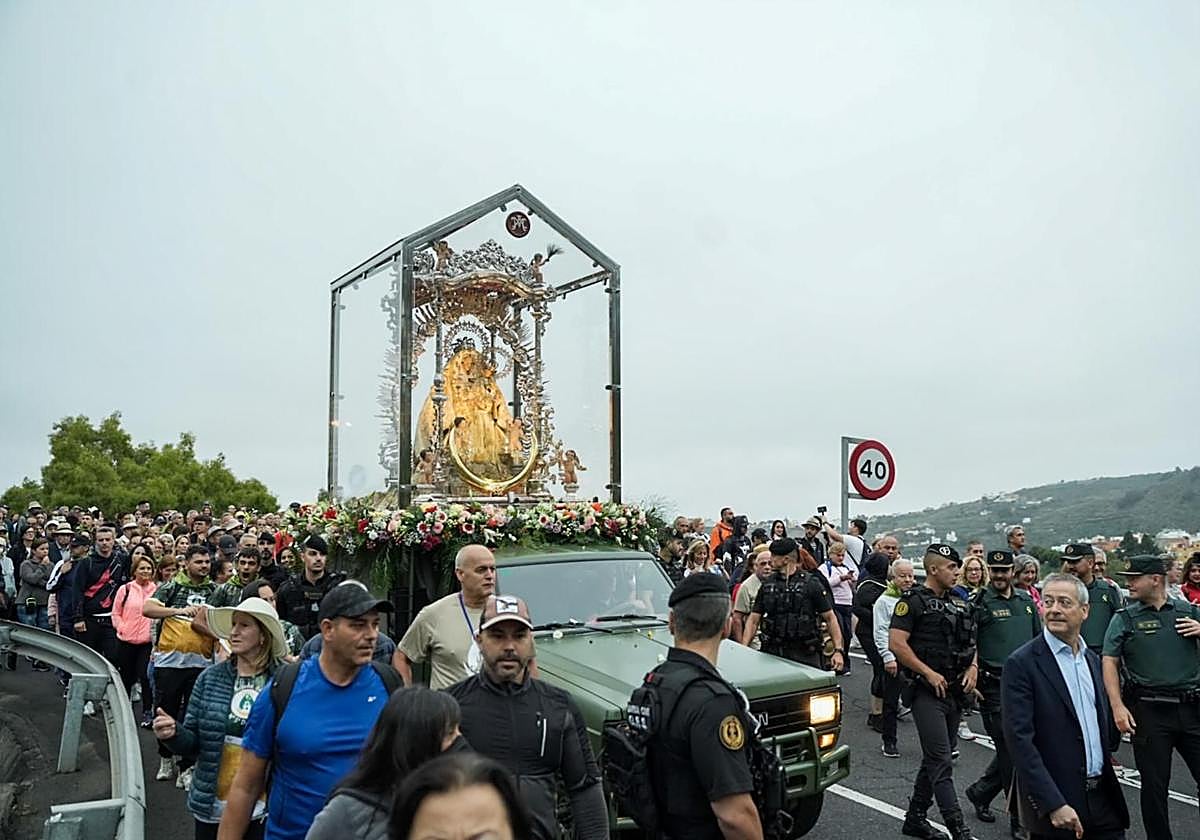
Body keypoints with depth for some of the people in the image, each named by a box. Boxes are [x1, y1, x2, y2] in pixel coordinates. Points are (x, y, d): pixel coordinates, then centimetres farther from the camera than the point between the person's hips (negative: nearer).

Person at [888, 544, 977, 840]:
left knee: (934, 759, 14)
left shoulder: (957, 604, 15)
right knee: (941, 762, -10)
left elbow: (969, 642, 23)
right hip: (928, 691, -8)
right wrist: (929, 673, -17)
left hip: (955, 691, 8)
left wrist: (973, 666, 2)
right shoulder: (913, 601, -9)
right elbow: (896, 643, -16)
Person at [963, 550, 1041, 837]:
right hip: (994, 687, -6)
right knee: (1010, 751, -3)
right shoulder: (979, 604, -6)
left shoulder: (1027, 602, 12)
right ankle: (1019, 818, 8)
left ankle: (980, 792, 30)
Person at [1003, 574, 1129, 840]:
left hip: (1103, 796, 6)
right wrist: (1054, 805, -21)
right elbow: (1019, 740, -18)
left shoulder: (1092, 659, 9)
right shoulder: (1021, 663, -13)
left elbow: (1104, 721, 20)